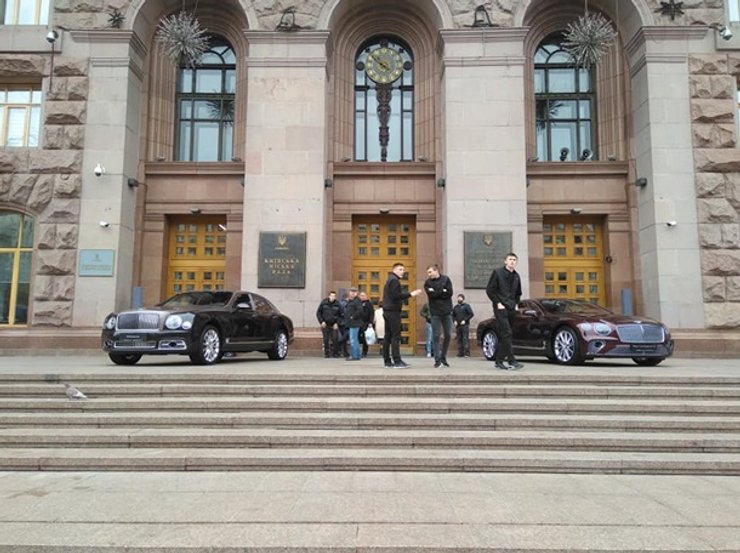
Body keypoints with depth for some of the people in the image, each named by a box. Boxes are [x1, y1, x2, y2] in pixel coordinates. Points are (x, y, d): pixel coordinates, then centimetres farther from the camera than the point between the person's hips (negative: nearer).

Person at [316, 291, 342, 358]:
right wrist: (322, 321, -6)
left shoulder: (337, 304, -2)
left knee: (335, 339, -8)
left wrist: (337, 323, -6)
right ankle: (326, 353, 12)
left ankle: (335, 353, 2)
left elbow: (340, 315, 5)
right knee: (326, 340, 2)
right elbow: (318, 313, 3)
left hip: (334, 325, 0)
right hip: (325, 325, 0)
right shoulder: (323, 303, -3)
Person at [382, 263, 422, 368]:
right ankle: (397, 361, -11)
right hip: (393, 311, -10)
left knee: (388, 336, 8)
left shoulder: (389, 280, 22)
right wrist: (410, 294, -16)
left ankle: (387, 361, 10)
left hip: (388, 311, 10)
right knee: (396, 336, -10)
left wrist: (409, 294, 14)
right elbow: (396, 295, -20)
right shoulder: (394, 280, -9)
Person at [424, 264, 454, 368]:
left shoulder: (446, 279, 3)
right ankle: (437, 360, -2)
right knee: (436, 336, -5)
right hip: (435, 313, -1)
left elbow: (450, 293, -8)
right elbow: (431, 294, -13)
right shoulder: (427, 283, 3)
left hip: (447, 312, 1)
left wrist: (436, 293, -9)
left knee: (447, 335, 6)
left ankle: (443, 358, 19)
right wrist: (443, 291, -11)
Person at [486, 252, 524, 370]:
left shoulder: (516, 276, 15)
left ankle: (499, 361, 15)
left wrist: (516, 304, 13)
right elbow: (489, 290, -4)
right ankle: (512, 361, -19)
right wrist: (498, 303, -10)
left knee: (503, 335, 9)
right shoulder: (497, 272, -2)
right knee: (507, 333, -15)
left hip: (511, 309, 6)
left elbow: (518, 293, 27)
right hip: (500, 308, -6)